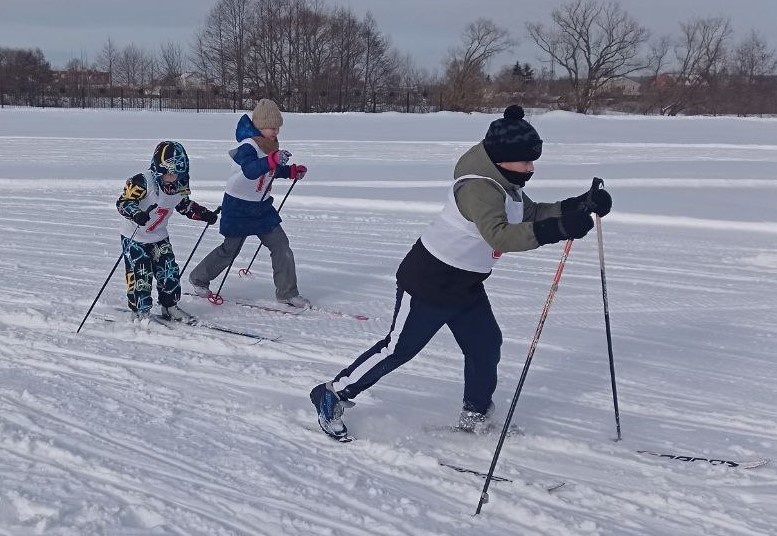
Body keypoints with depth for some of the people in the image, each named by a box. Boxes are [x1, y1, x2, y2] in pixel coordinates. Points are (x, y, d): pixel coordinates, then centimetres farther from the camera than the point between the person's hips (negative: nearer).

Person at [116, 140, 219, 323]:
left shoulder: (179, 187, -5)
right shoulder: (143, 183, -27)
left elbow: (185, 205, 13)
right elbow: (123, 202, -31)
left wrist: (205, 214, 3)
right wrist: (136, 213, -51)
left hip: (159, 237, 6)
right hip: (134, 237, -6)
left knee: (169, 272, 4)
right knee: (141, 275, -6)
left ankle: (170, 307, 21)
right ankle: (141, 311, 10)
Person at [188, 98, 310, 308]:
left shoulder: (270, 146, 4)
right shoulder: (248, 146, -23)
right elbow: (250, 170, -44)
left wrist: (292, 171, 7)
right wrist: (273, 160, -59)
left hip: (262, 206, 7)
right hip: (239, 207, -7)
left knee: (281, 245, 0)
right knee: (230, 249, 6)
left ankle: (287, 293, 6)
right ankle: (199, 278, 30)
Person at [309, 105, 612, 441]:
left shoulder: (506, 183, 0)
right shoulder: (478, 187, -31)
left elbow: (531, 214, 8)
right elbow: (499, 236, -45)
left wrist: (580, 205, -7)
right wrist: (557, 229, -56)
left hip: (467, 285, 9)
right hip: (429, 281, -9)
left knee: (486, 345, 10)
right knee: (399, 348, 3)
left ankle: (475, 416, 28)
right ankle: (333, 395, 18)